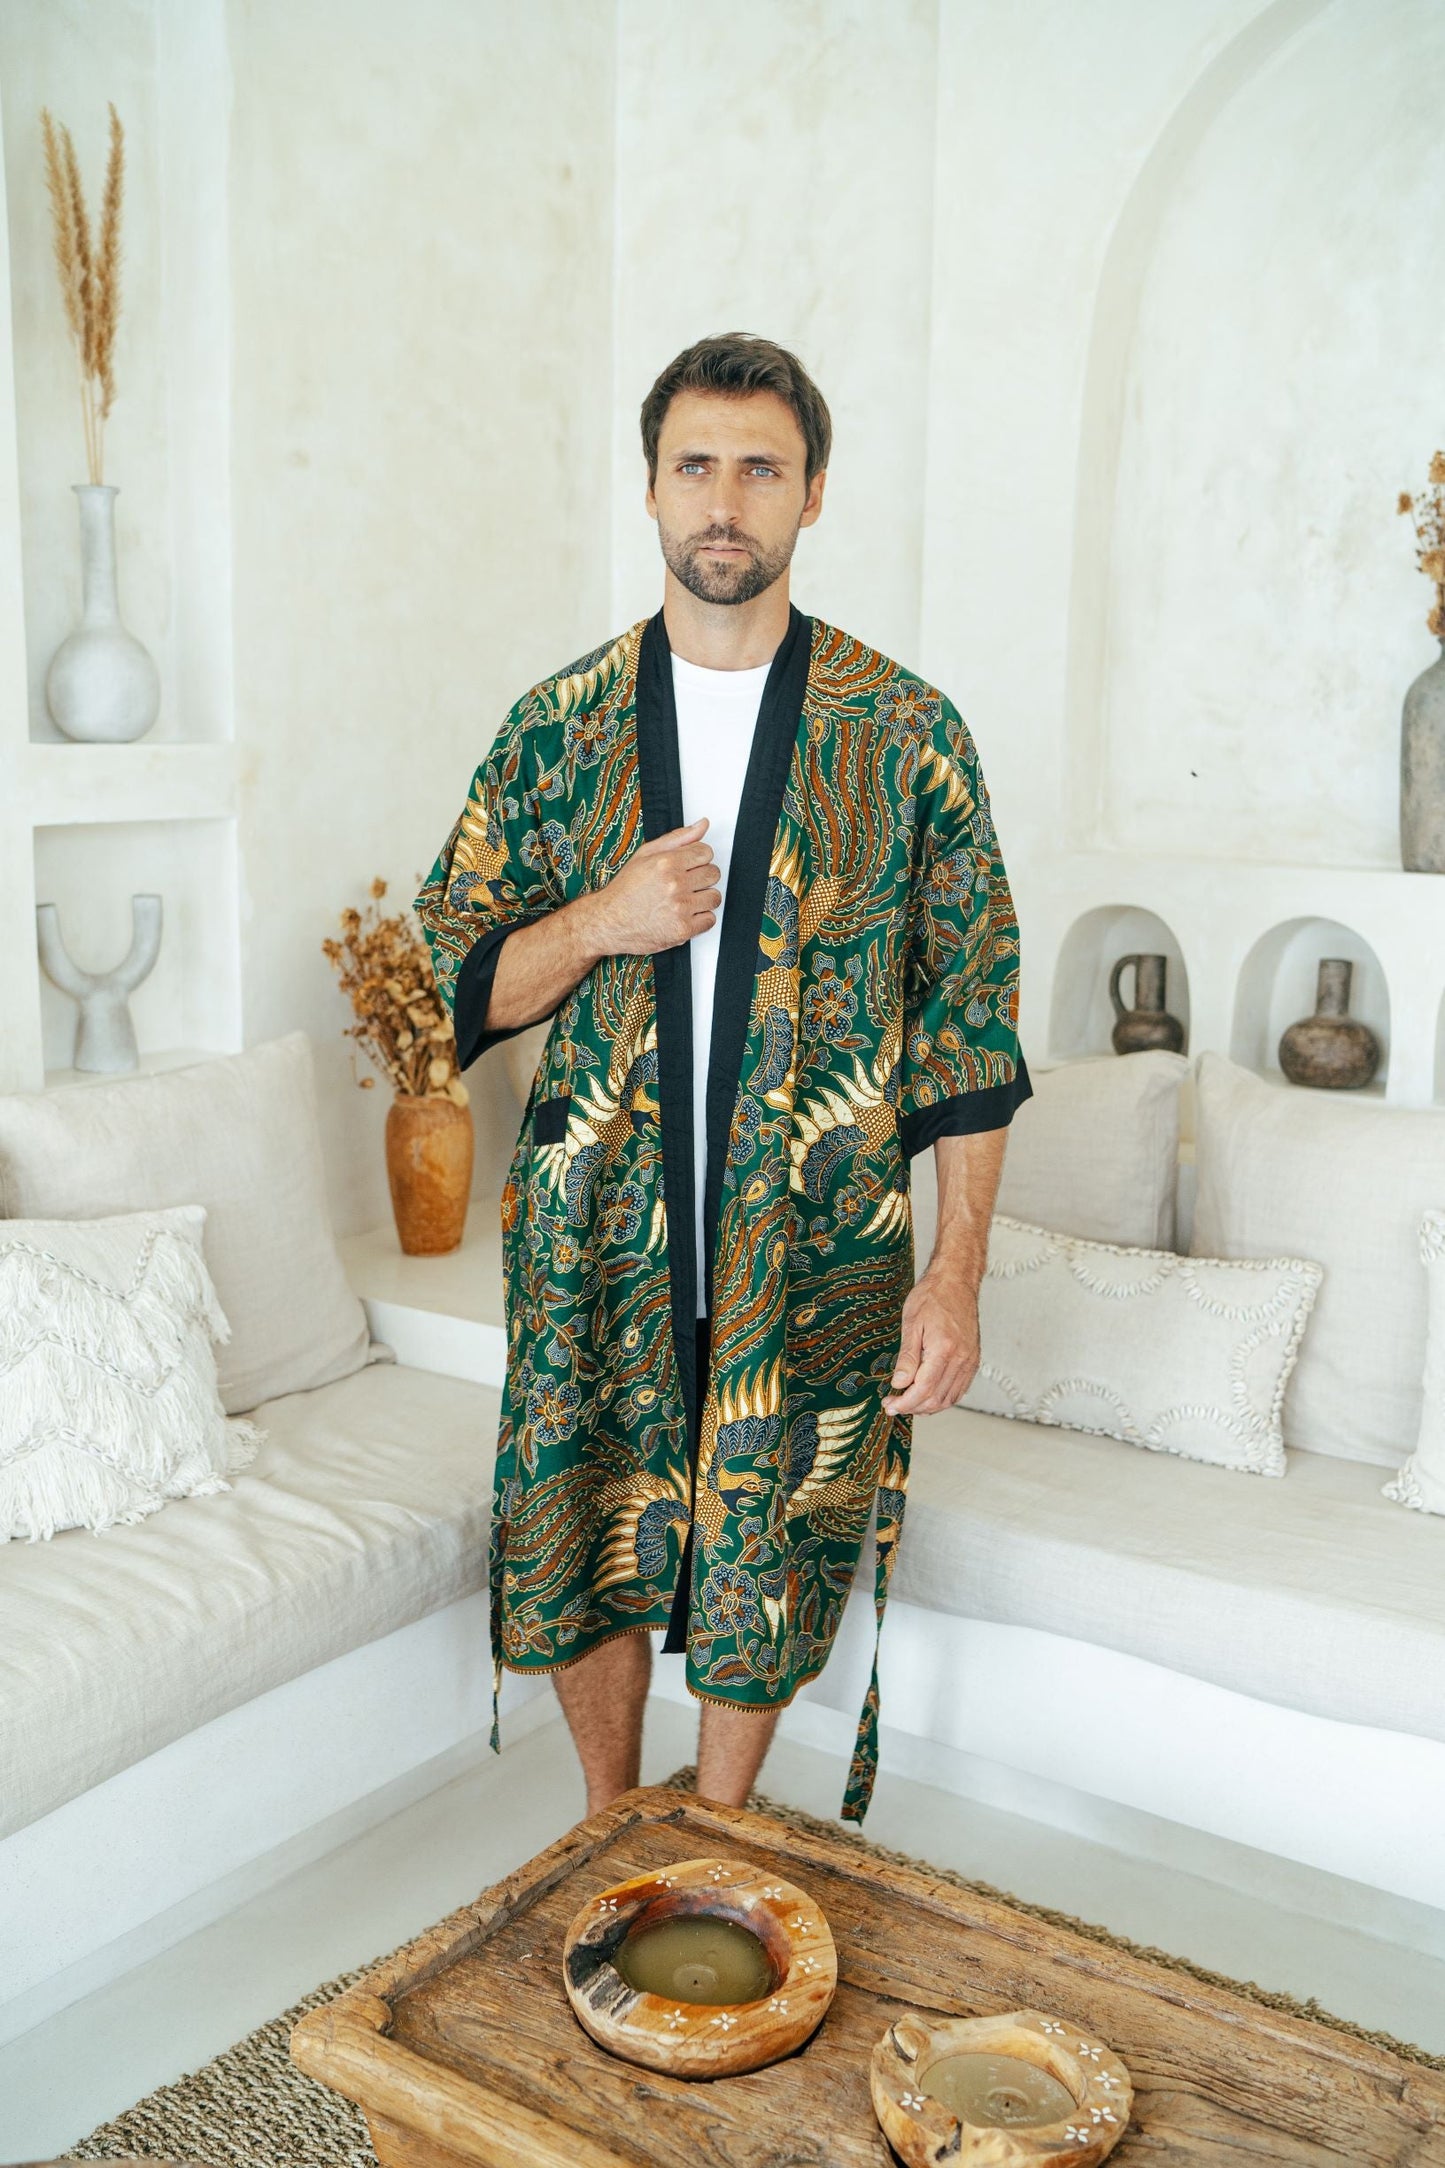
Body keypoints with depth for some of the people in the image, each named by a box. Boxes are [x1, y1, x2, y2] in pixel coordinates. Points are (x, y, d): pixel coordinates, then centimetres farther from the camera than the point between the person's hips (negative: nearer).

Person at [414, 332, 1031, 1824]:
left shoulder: (907, 733, -4)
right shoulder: (558, 726, 1)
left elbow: (969, 1021, -3)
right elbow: (461, 976, 5)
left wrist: (957, 1272, -8)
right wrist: (597, 924, -16)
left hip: (813, 1249, -1)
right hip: (593, 1241, 2)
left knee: (767, 1569, 12)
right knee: (583, 1553, 12)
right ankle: (608, 1829, 40)